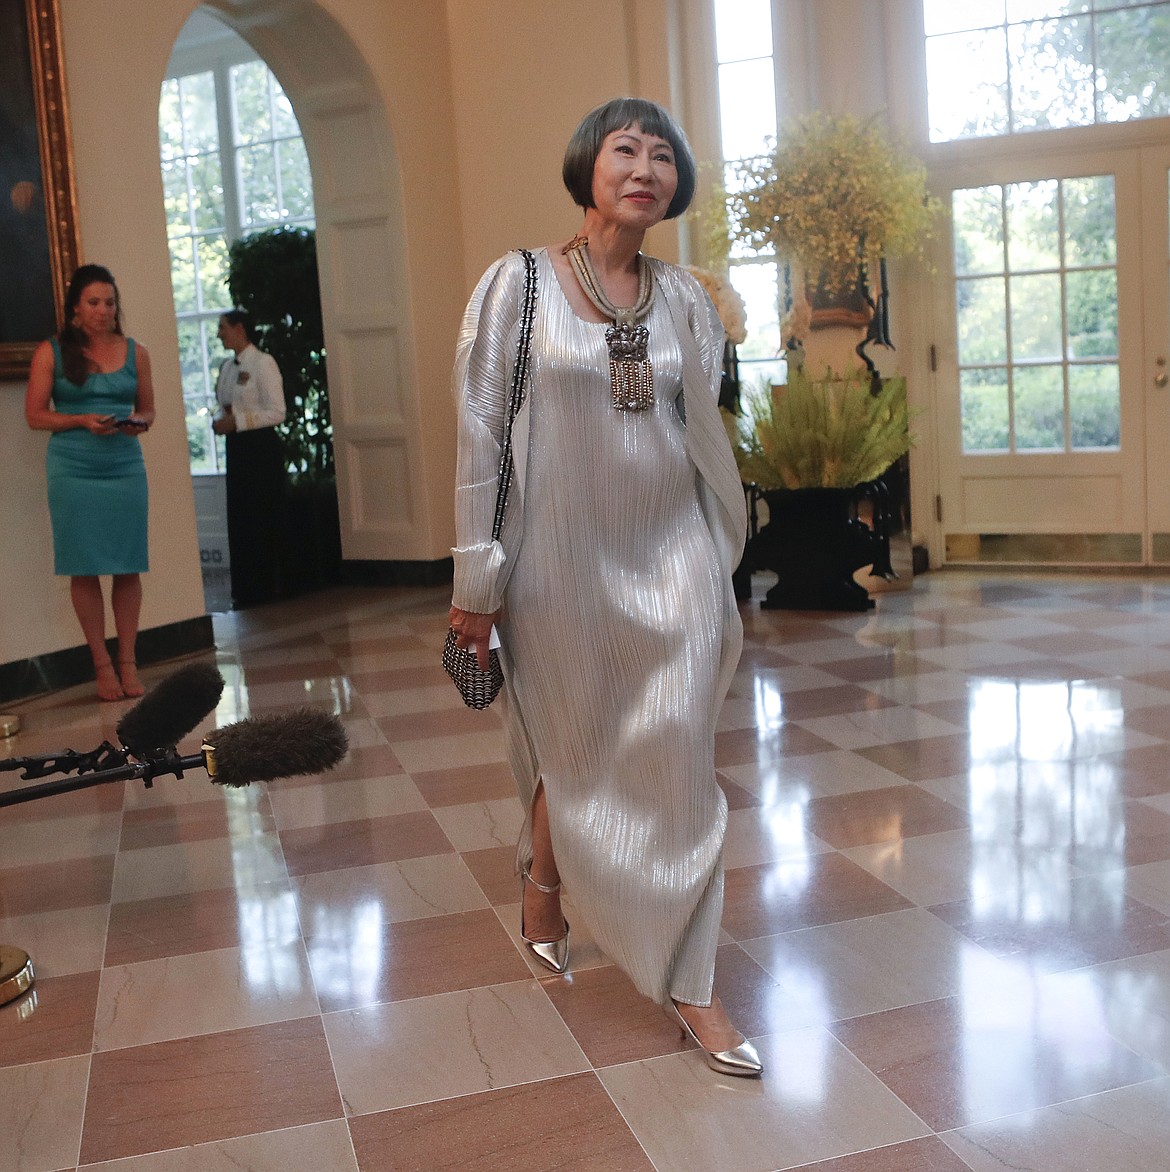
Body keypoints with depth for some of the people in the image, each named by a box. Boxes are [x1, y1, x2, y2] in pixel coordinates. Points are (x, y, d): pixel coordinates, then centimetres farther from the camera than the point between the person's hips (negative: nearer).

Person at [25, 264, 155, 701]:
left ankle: (128, 660, 10)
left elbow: (148, 409, 15)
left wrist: (138, 423, -7)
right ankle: (101, 663, 10)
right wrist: (82, 421, -14)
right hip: (73, 470, -2)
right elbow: (35, 415, 1)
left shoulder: (135, 352, 8)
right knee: (85, 568, 1)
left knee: (128, 567, 0)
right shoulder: (51, 352, 2)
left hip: (125, 467, 2)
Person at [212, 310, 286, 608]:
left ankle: (265, 589, 3)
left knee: (261, 520, -5)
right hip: (236, 447, 8)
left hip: (260, 446, -8)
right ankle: (246, 589, 15)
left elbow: (276, 412, -15)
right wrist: (220, 422, 2)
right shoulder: (227, 367, 15)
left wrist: (236, 421, -19)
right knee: (239, 519, 8)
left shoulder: (263, 363, -8)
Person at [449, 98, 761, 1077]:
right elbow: (482, 434, -5)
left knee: (676, 764, 2)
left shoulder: (685, 299, 6)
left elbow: (704, 434, 11)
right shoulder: (518, 285, -4)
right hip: (563, 559, -3)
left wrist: (722, 567, 12)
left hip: (670, 558, 3)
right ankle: (543, 881, 44)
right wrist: (477, 582, -7)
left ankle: (688, 981, 14)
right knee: (576, 754, 11)